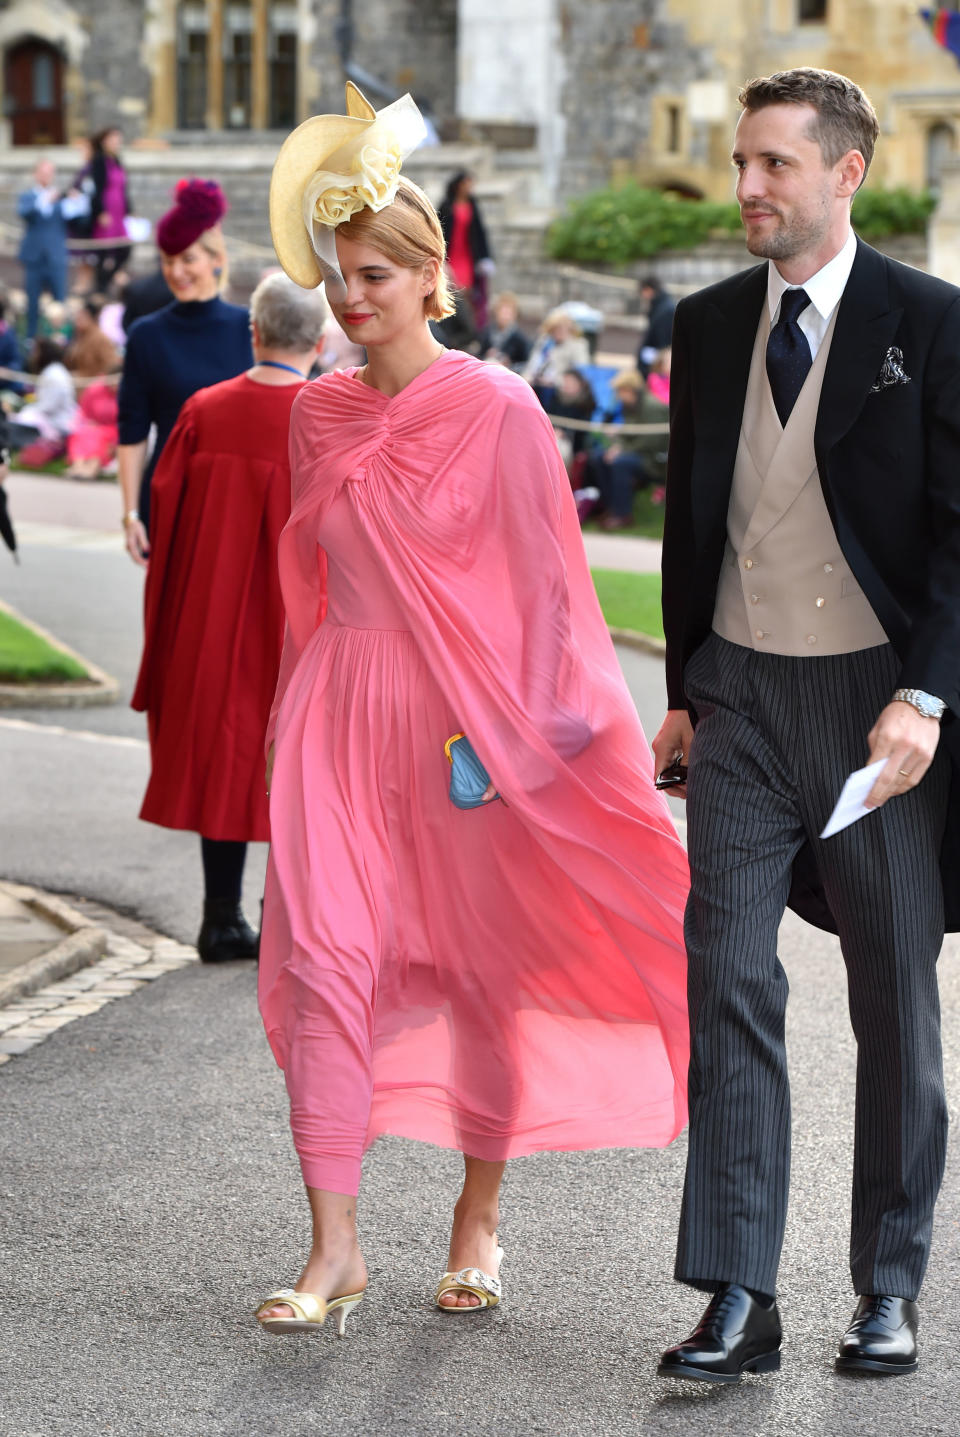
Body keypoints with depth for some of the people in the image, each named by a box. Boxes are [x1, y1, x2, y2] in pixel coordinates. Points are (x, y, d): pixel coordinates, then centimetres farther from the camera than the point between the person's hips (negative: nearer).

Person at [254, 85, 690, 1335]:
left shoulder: (499, 410, -7)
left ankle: (479, 1221, 25)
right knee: (324, 958, -8)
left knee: (482, 968, 7)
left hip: (468, 713, -3)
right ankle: (335, 1251, -5)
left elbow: (544, 578, -4)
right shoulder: (317, 414, 7)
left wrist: (534, 725, -7)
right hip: (341, 709, 3)